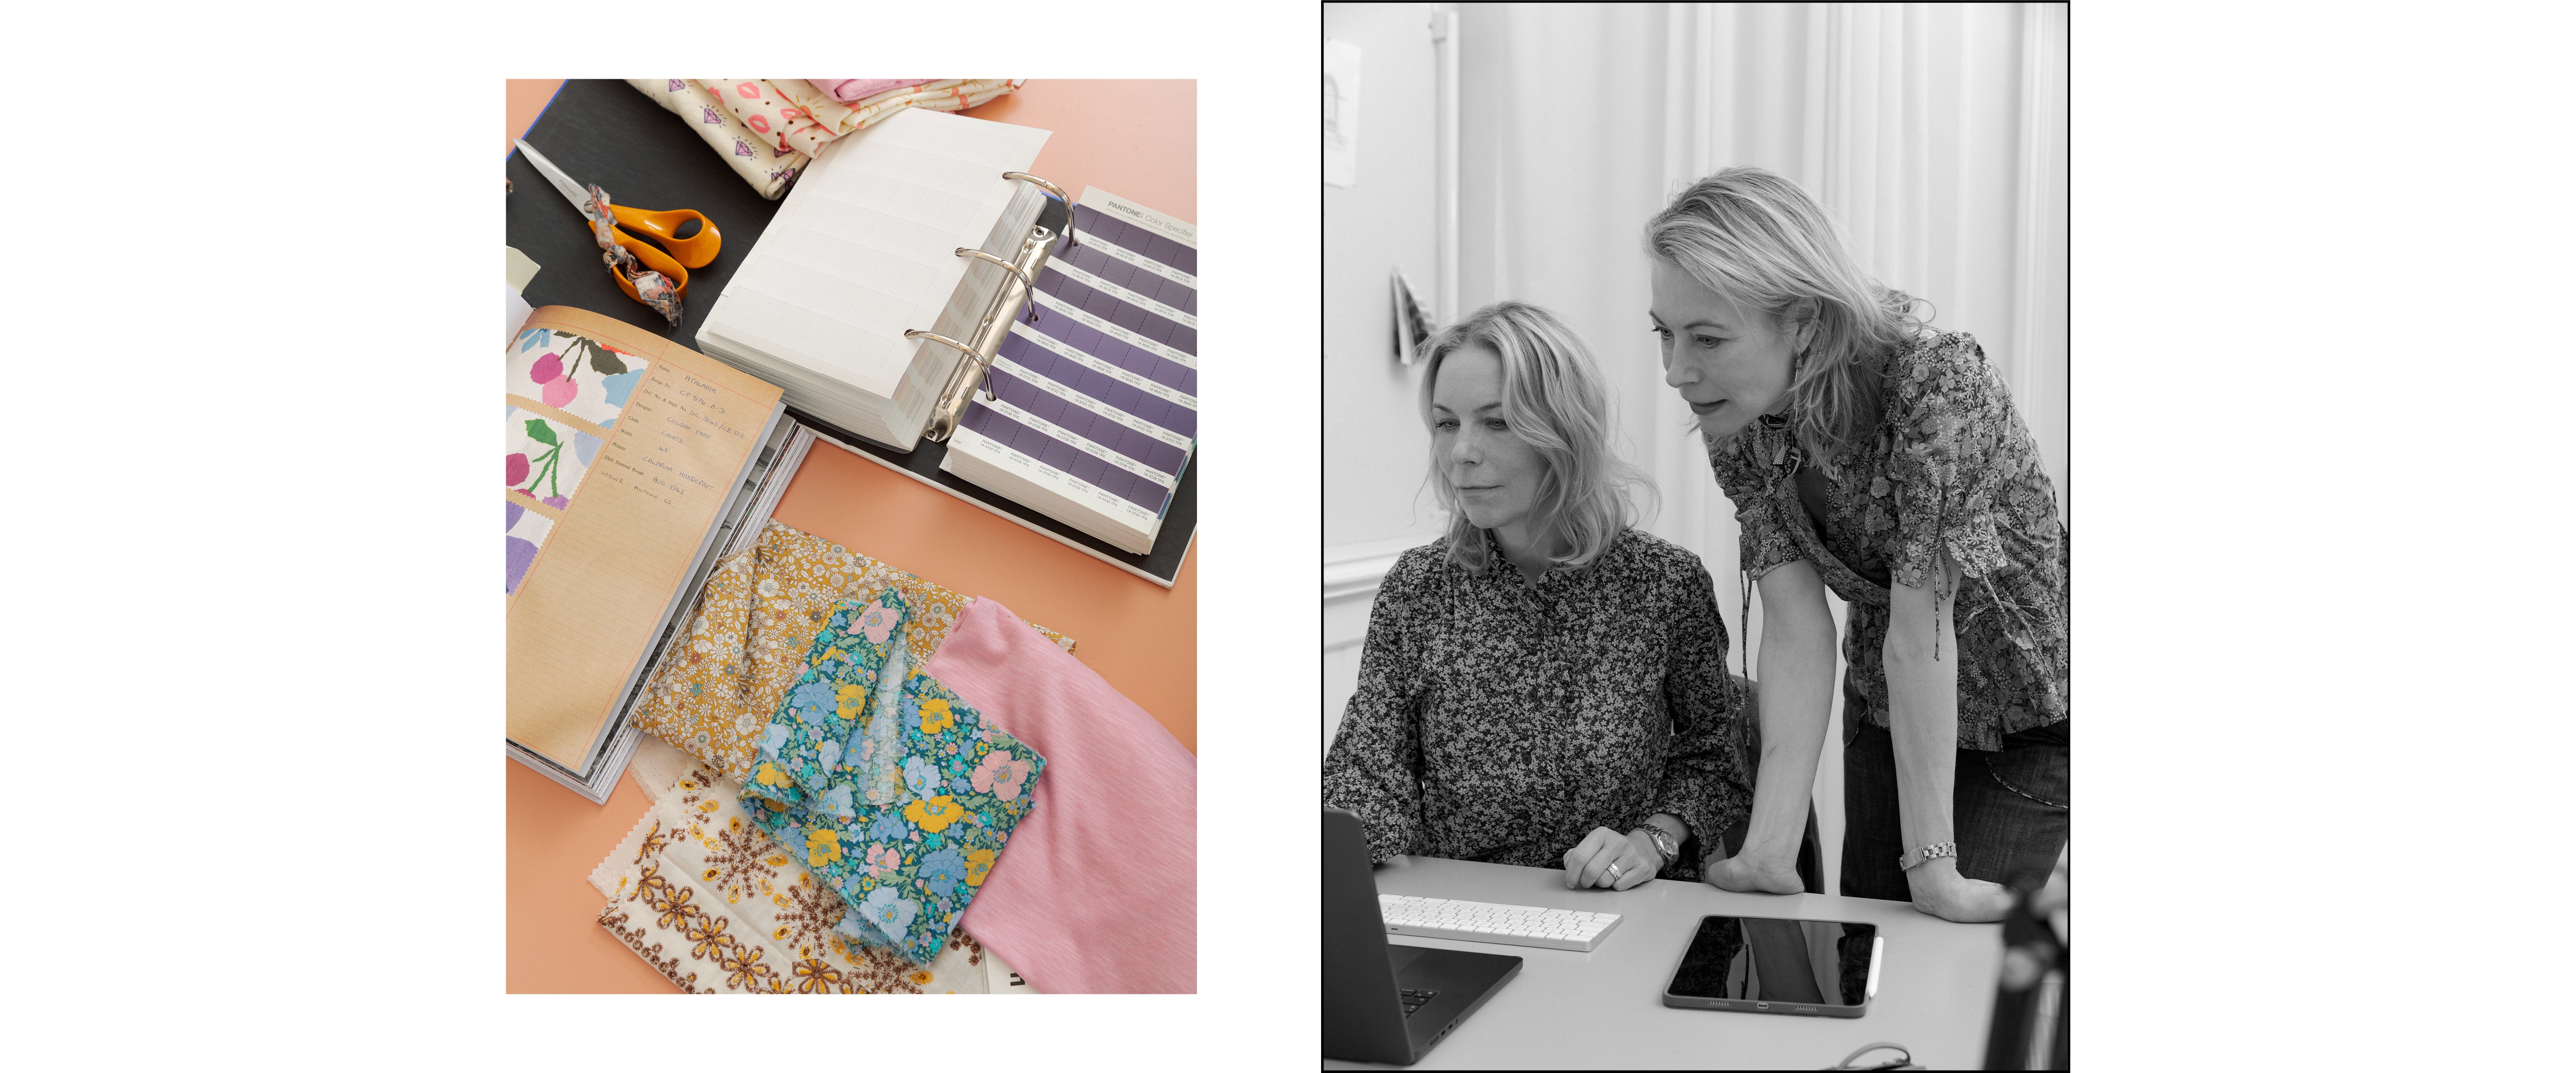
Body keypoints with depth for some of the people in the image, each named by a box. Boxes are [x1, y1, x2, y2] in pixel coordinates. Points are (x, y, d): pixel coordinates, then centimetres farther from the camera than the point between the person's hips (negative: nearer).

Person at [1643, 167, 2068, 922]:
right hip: (1885, 709, 5)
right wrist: (1769, 850, -29)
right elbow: (1795, 627, -21)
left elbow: (1921, 626, -33)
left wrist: (1935, 869, -29)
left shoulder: (1934, 380, -33)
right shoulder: (1735, 422, -16)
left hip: (2026, 712, -5)